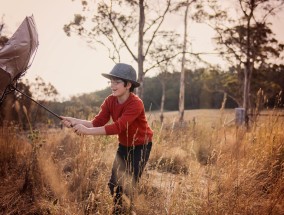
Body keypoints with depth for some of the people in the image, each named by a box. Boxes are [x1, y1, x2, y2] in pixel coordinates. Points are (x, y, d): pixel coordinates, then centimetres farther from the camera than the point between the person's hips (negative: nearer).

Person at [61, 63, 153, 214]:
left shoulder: (136, 104, -30)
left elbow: (117, 127, -39)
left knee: (129, 184, -9)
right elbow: (97, 122, -18)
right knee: (114, 183, 5)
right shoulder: (110, 101, -8)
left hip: (141, 146, -6)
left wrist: (87, 131, -45)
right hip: (124, 145, 6)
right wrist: (75, 121, -36)